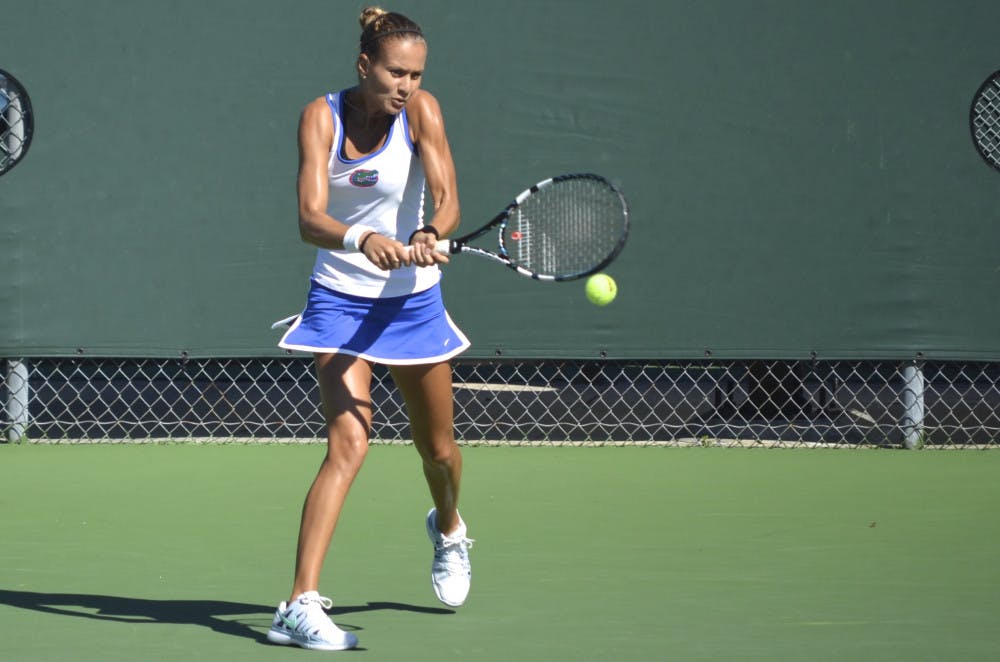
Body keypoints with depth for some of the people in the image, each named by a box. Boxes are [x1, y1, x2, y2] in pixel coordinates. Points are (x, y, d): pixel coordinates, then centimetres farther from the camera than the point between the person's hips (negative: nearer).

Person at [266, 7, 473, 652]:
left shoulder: (421, 110, -13)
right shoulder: (321, 117, -14)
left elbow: (447, 198, -24)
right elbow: (310, 218, -25)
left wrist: (432, 235, -46)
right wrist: (363, 241, -45)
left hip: (413, 299, 2)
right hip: (340, 300, -2)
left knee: (438, 448, 16)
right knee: (349, 442, -19)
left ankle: (449, 528, 51)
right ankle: (301, 605, -23)